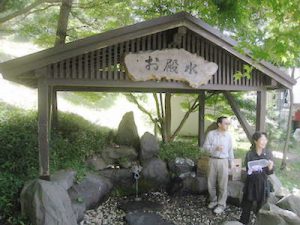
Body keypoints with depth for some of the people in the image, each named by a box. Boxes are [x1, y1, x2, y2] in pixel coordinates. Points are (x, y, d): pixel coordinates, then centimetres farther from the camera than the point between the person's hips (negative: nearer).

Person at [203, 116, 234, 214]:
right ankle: (213, 200, 31)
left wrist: (231, 162, 9)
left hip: (223, 161, 0)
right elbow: (205, 146, -5)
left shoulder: (228, 135, 0)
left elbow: (230, 150, 7)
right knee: (211, 182, 11)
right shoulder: (211, 134, -6)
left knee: (222, 184, 2)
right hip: (213, 160, 0)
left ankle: (221, 204, 15)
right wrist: (215, 148, -21)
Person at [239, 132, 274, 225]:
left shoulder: (268, 153, -2)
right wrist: (251, 170, -23)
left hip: (262, 184, 1)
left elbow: (270, 172, 0)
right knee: (247, 205, 7)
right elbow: (247, 169, -2)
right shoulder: (249, 154, -7)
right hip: (251, 183, -1)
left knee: (261, 207, 9)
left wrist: (270, 167, -20)